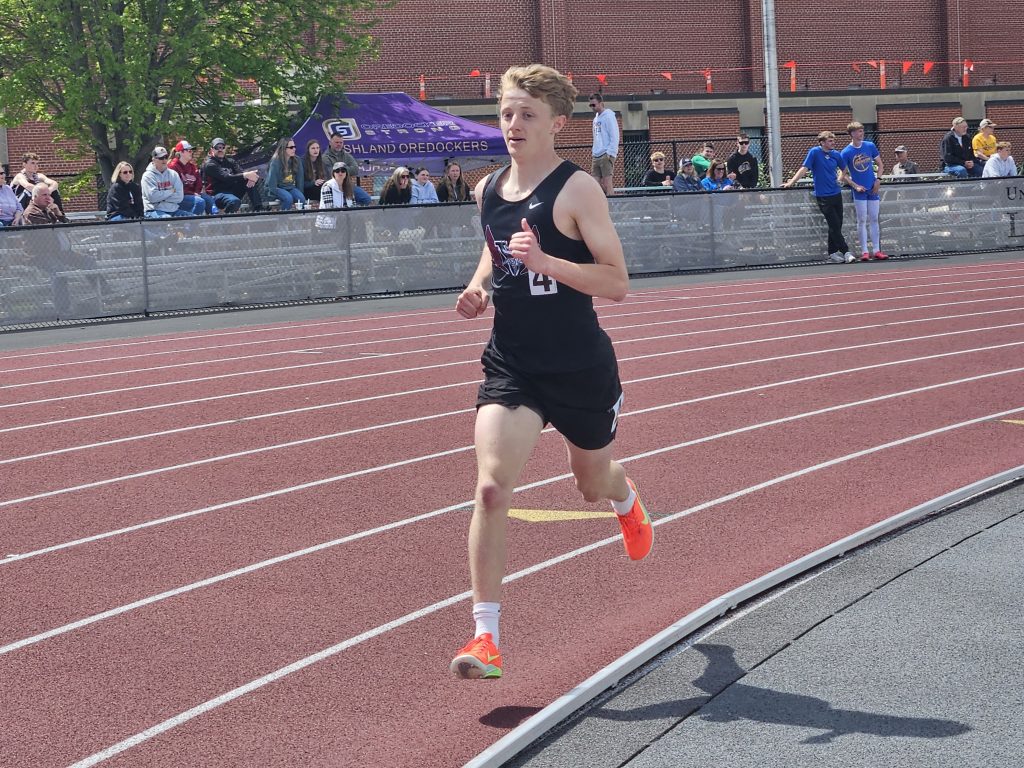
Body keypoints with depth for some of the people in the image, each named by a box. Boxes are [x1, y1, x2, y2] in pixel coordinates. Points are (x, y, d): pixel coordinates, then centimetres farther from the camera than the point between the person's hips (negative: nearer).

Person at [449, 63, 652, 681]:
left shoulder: (577, 189, -13)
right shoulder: (488, 190, 4)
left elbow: (617, 282, -16)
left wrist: (545, 260, -29)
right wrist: (480, 288, 3)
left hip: (580, 368, -3)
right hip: (510, 366, 3)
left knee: (594, 483, 20)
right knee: (492, 488, -17)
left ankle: (626, 499, 61)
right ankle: (486, 635, -14)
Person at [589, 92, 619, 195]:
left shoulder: (608, 116, -6)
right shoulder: (596, 118, 19)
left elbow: (614, 137, -12)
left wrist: (611, 154, -17)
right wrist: (593, 150, 14)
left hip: (606, 155, -8)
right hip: (596, 156, 8)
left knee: (606, 184, -10)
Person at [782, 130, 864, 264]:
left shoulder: (836, 155, 6)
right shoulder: (814, 152, -8)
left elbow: (844, 172, 18)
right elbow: (804, 169, -10)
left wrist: (856, 186, 19)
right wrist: (791, 182, -18)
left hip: (836, 194, 5)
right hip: (823, 196, -5)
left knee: (836, 227, 8)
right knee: (835, 226, -7)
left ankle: (833, 253, 17)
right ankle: (845, 252, -4)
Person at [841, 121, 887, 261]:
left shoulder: (870, 146, 3)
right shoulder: (846, 152, -7)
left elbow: (880, 165, 11)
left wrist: (878, 179, -1)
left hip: (873, 189, 3)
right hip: (859, 191, -3)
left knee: (874, 219, 6)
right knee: (862, 221, -2)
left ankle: (876, 250, 10)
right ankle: (864, 251, 2)